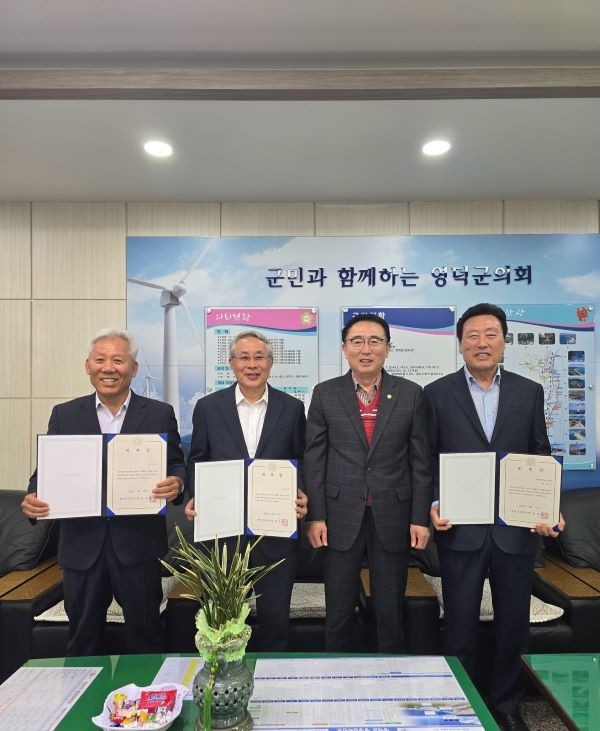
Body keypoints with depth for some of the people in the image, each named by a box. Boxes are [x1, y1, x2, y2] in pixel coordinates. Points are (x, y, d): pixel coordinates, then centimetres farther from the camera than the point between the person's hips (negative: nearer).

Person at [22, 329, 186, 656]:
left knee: (145, 636, 13)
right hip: (82, 544, 2)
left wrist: (176, 483, -21)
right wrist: (33, 499, -15)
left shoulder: (160, 414, -1)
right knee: (83, 641, 17)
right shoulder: (64, 415, 4)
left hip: (138, 543, -1)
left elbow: (177, 466, 1)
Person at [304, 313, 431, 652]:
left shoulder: (411, 394, 1)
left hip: (393, 518, 0)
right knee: (339, 611, 13)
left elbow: (421, 461, 2)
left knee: (391, 611, 14)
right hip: (341, 518, 0)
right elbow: (314, 459, 0)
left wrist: (421, 518, -1)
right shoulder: (325, 394, 0)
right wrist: (315, 516, -4)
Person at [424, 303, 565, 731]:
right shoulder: (437, 394, -1)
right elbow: (426, 459, 0)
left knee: (514, 623, 16)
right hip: (461, 528, -2)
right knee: (460, 625, 11)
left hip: (517, 528, 2)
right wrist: (433, 505, -12)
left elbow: (541, 458, 7)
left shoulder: (529, 392, 5)